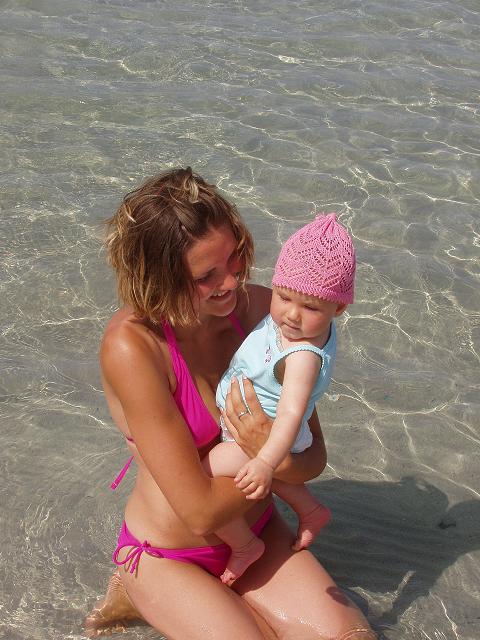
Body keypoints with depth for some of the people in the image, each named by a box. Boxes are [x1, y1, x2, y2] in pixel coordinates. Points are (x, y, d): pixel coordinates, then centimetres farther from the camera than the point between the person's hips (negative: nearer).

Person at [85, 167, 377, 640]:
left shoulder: (260, 308, -12)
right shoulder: (131, 346, -27)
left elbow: (314, 454, -9)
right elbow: (202, 511, -25)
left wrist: (278, 459, -31)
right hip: (168, 555, -4)